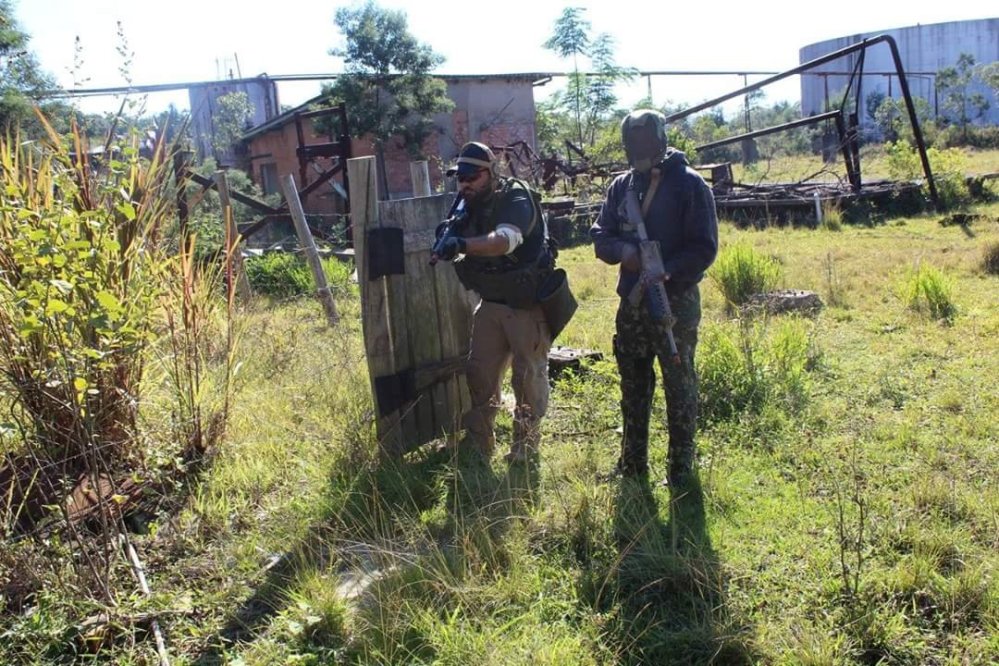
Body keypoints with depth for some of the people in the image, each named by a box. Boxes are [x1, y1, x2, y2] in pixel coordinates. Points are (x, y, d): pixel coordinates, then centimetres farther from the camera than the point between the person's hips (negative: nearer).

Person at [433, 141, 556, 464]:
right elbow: (460, 249, 3)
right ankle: (476, 444, 20)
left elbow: (505, 240, -40)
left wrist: (462, 244, -54)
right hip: (491, 303, 7)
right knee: (479, 373, 9)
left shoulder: (516, 199, -20)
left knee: (529, 377, 3)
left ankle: (526, 447, 17)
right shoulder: (467, 204, 4)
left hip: (528, 303, -7)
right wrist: (445, 245, -21)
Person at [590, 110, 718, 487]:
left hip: (676, 302, -5)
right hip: (631, 301, 6)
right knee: (633, 386, 14)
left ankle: (681, 468, 16)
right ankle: (632, 464, 28)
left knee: (679, 386, 4)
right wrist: (622, 249, -16)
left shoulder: (688, 184, -8)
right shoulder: (621, 185, 8)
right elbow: (600, 235, 6)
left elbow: (704, 247, -12)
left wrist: (666, 273, -26)